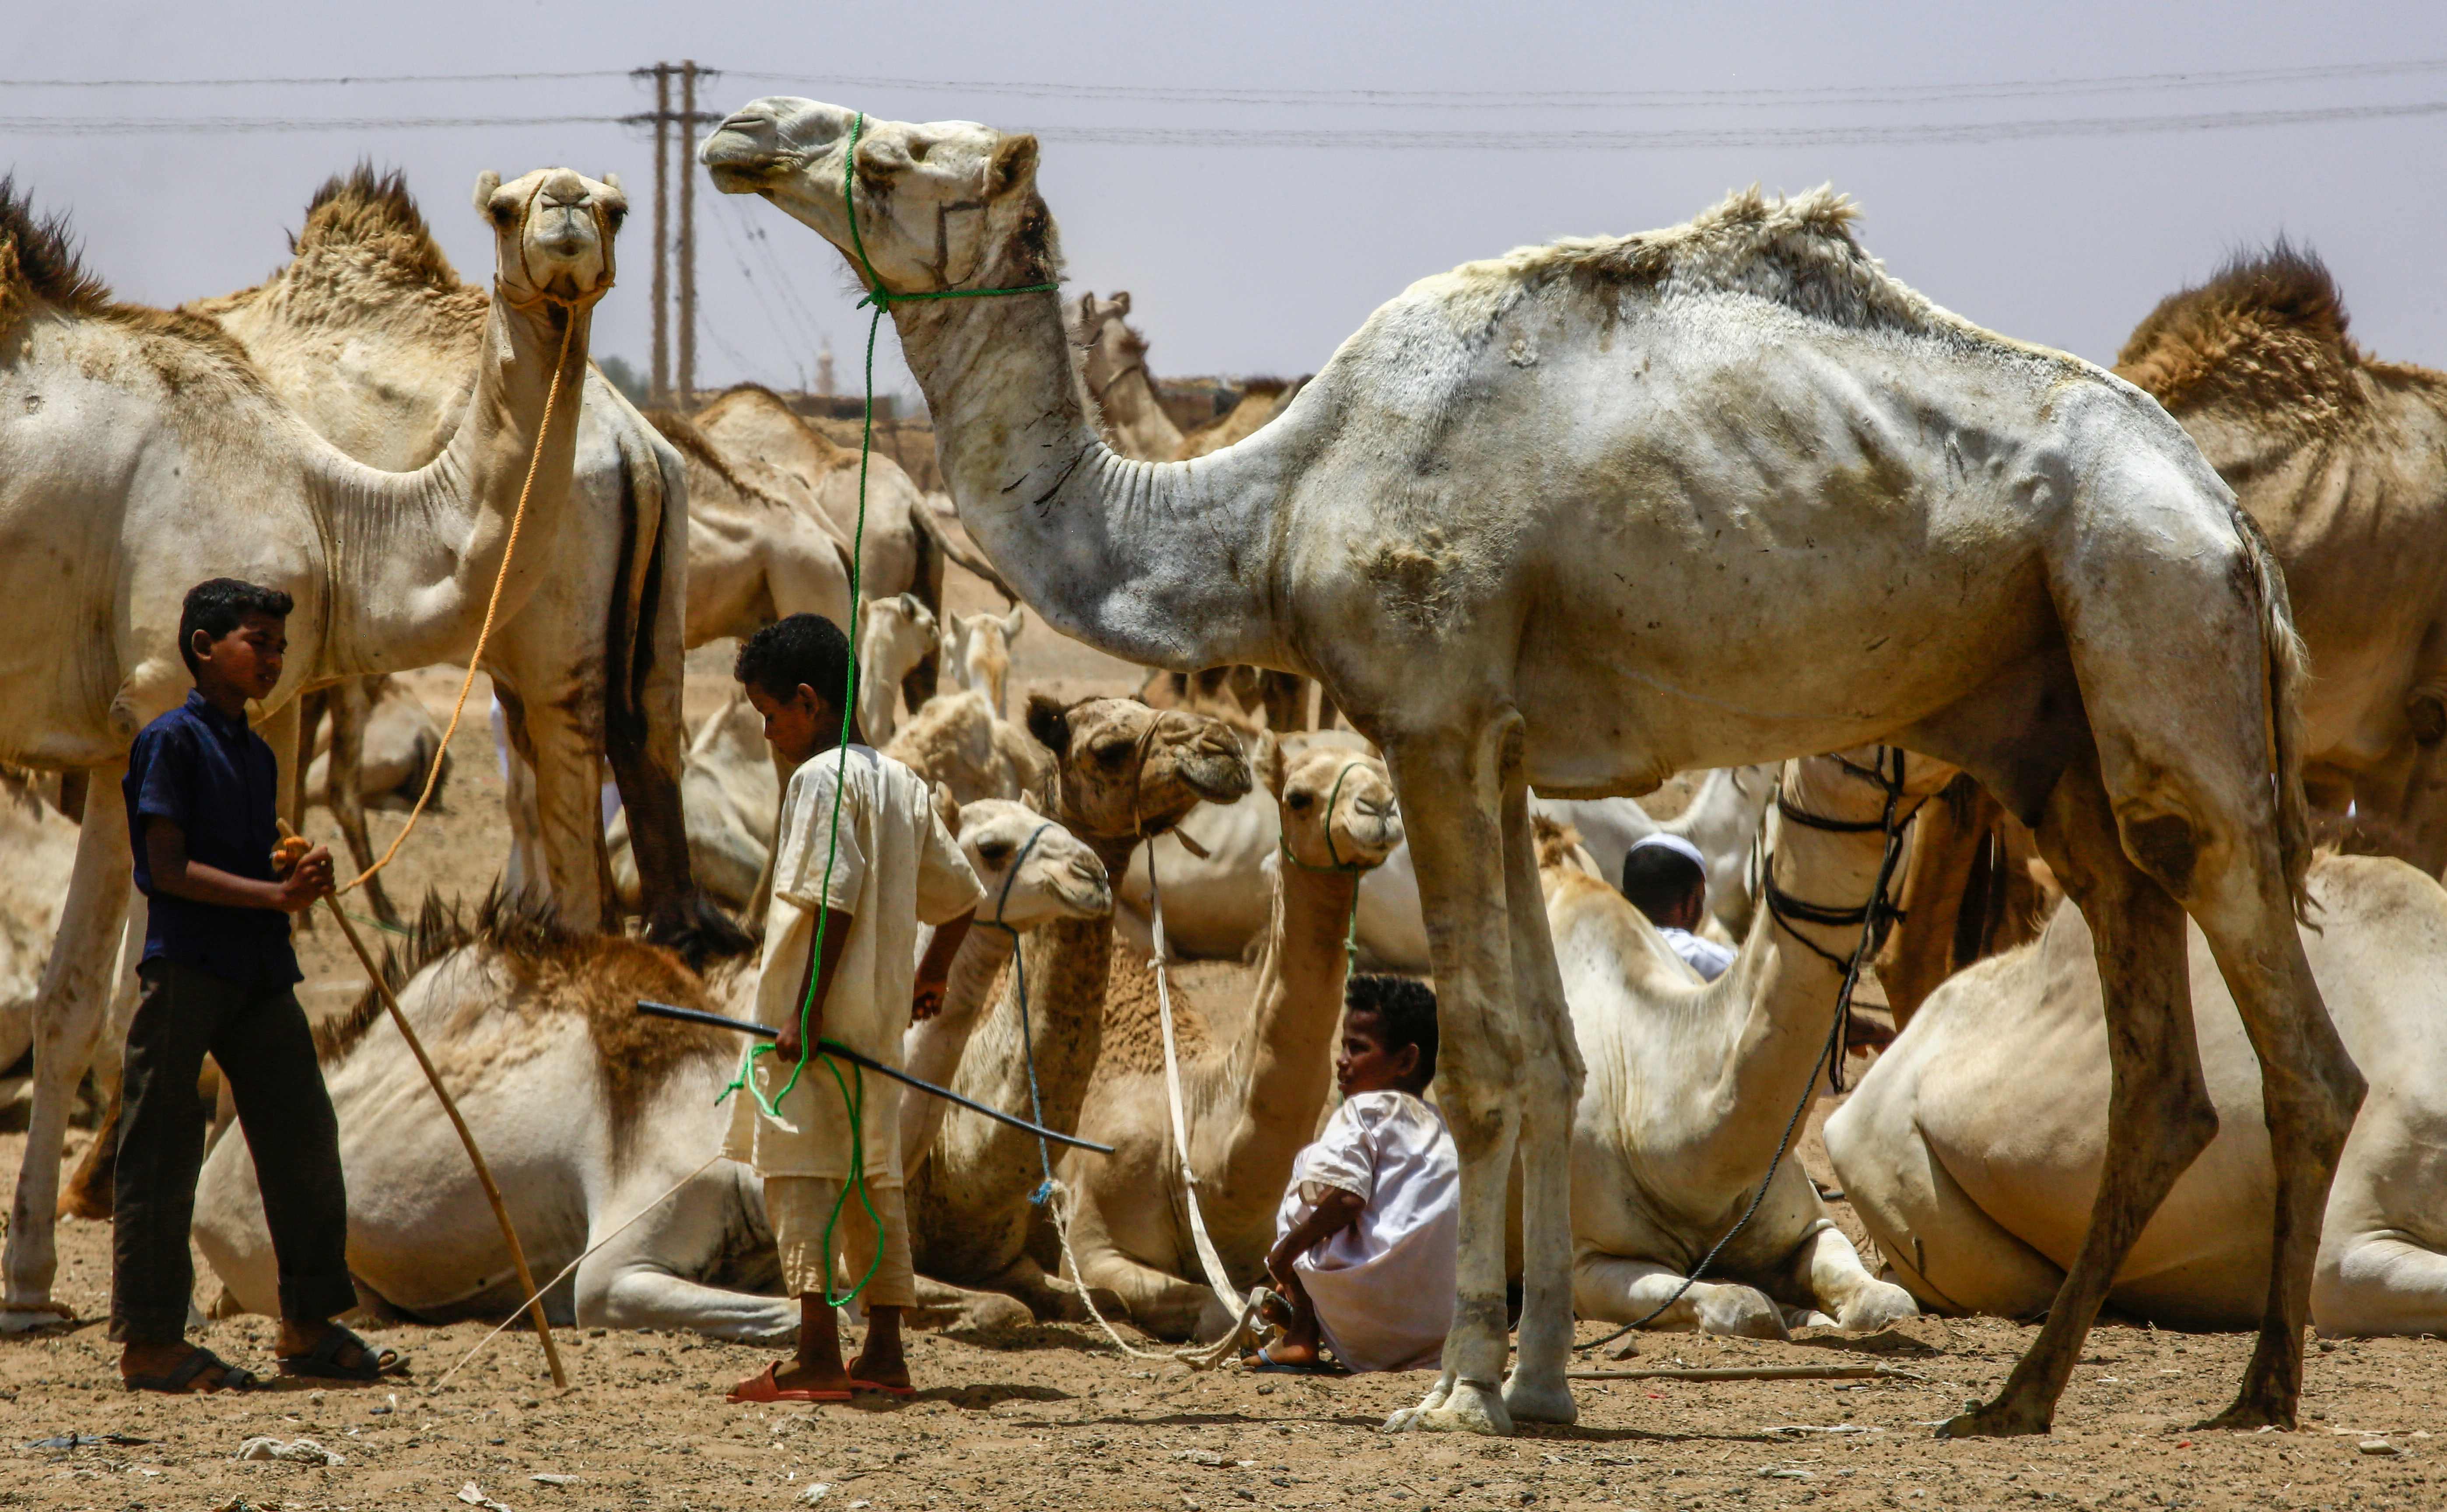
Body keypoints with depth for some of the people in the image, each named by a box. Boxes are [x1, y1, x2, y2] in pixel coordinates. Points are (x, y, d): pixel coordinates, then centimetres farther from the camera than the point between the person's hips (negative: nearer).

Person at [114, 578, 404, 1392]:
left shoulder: (256, 754, 17)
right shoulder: (172, 741, -8)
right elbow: (170, 871, -14)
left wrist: (300, 873, 0)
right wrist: (276, 894, -18)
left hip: (258, 969, 8)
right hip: (186, 966, -8)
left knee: (302, 1134, 6)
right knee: (163, 1149, -3)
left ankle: (310, 1325, 15)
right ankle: (149, 1340, -1)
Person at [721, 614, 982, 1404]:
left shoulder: (821, 779, -11)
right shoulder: (904, 784, 15)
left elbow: (834, 899, -20)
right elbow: (960, 893, 23)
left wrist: (805, 1010, -21)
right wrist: (931, 975, 39)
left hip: (818, 1013, -9)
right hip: (879, 1019, 9)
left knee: (800, 1174, -10)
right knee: (870, 1177, 12)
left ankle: (817, 1359, -17)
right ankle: (884, 1354, 13)